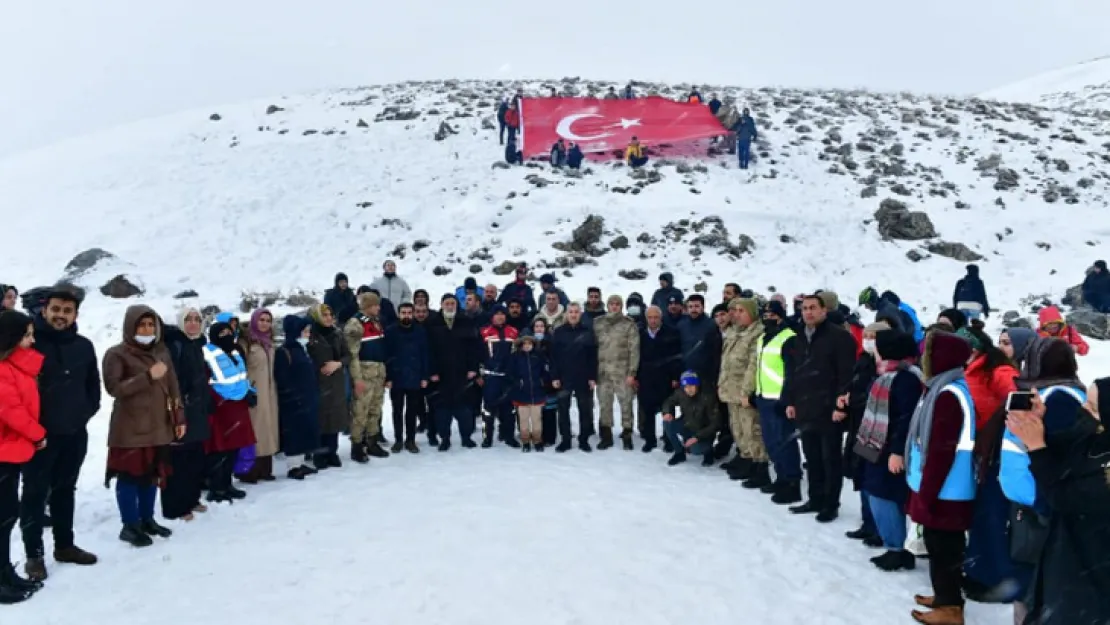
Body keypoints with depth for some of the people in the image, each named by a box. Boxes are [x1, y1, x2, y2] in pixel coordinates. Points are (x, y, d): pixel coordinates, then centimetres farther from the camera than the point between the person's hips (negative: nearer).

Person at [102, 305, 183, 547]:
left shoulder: (162, 352, 11)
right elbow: (113, 387, -17)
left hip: (159, 426, 5)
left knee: (153, 474, 11)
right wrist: (148, 376, -22)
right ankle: (130, 526, 9)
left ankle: (147, 519, 24)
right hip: (130, 428, -5)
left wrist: (179, 418, 10)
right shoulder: (117, 354, -6)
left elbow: (173, 388, 13)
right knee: (130, 475, -1)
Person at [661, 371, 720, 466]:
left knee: (695, 449, -33)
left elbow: (715, 424, -22)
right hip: (687, 427, 5)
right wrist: (667, 412, -19)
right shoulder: (680, 393, -15)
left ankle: (708, 451, 6)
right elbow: (669, 402, 6)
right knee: (667, 423, -21)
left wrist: (697, 437, -30)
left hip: (703, 432, -5)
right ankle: (680, 453, 0)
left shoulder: (708, 398, -26)